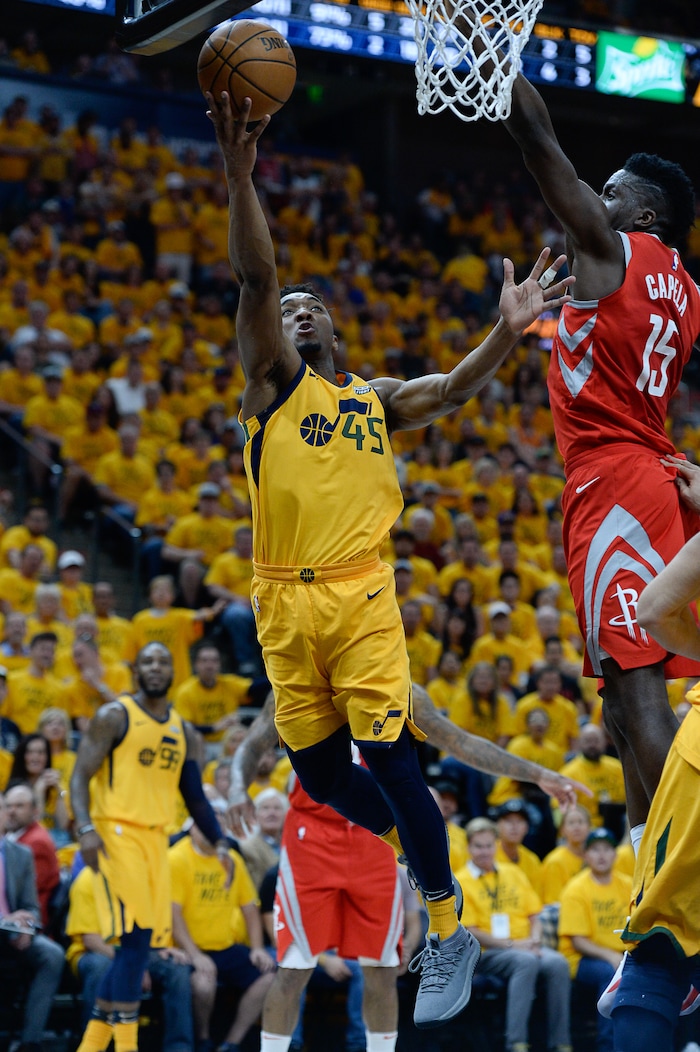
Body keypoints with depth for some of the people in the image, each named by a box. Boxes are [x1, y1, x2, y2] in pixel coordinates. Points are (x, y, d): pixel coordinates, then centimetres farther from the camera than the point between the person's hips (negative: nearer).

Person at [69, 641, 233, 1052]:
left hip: (157, 839, 7)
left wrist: (220, 842, 7)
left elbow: (196, 797, 20)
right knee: (136, 938, -15)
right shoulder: (114, 716, -1)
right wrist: (86, 828, -21)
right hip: (117, 831, -6)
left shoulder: (185, 733, 16)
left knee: (141, 946, 6)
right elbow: (81, 776, -6)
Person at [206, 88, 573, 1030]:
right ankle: (405, 846, 36)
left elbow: (452, 391, 5)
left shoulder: (377, 399, 18)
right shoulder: (274, 382, 7)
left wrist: (506, 334, -12)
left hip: (360, 596, -1)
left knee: (387, 757, -11)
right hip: (284, 605, 1)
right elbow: (254, 279, -6)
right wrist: (239, 172, -19)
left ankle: (450, 933, -5)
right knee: (316, 765, 7)